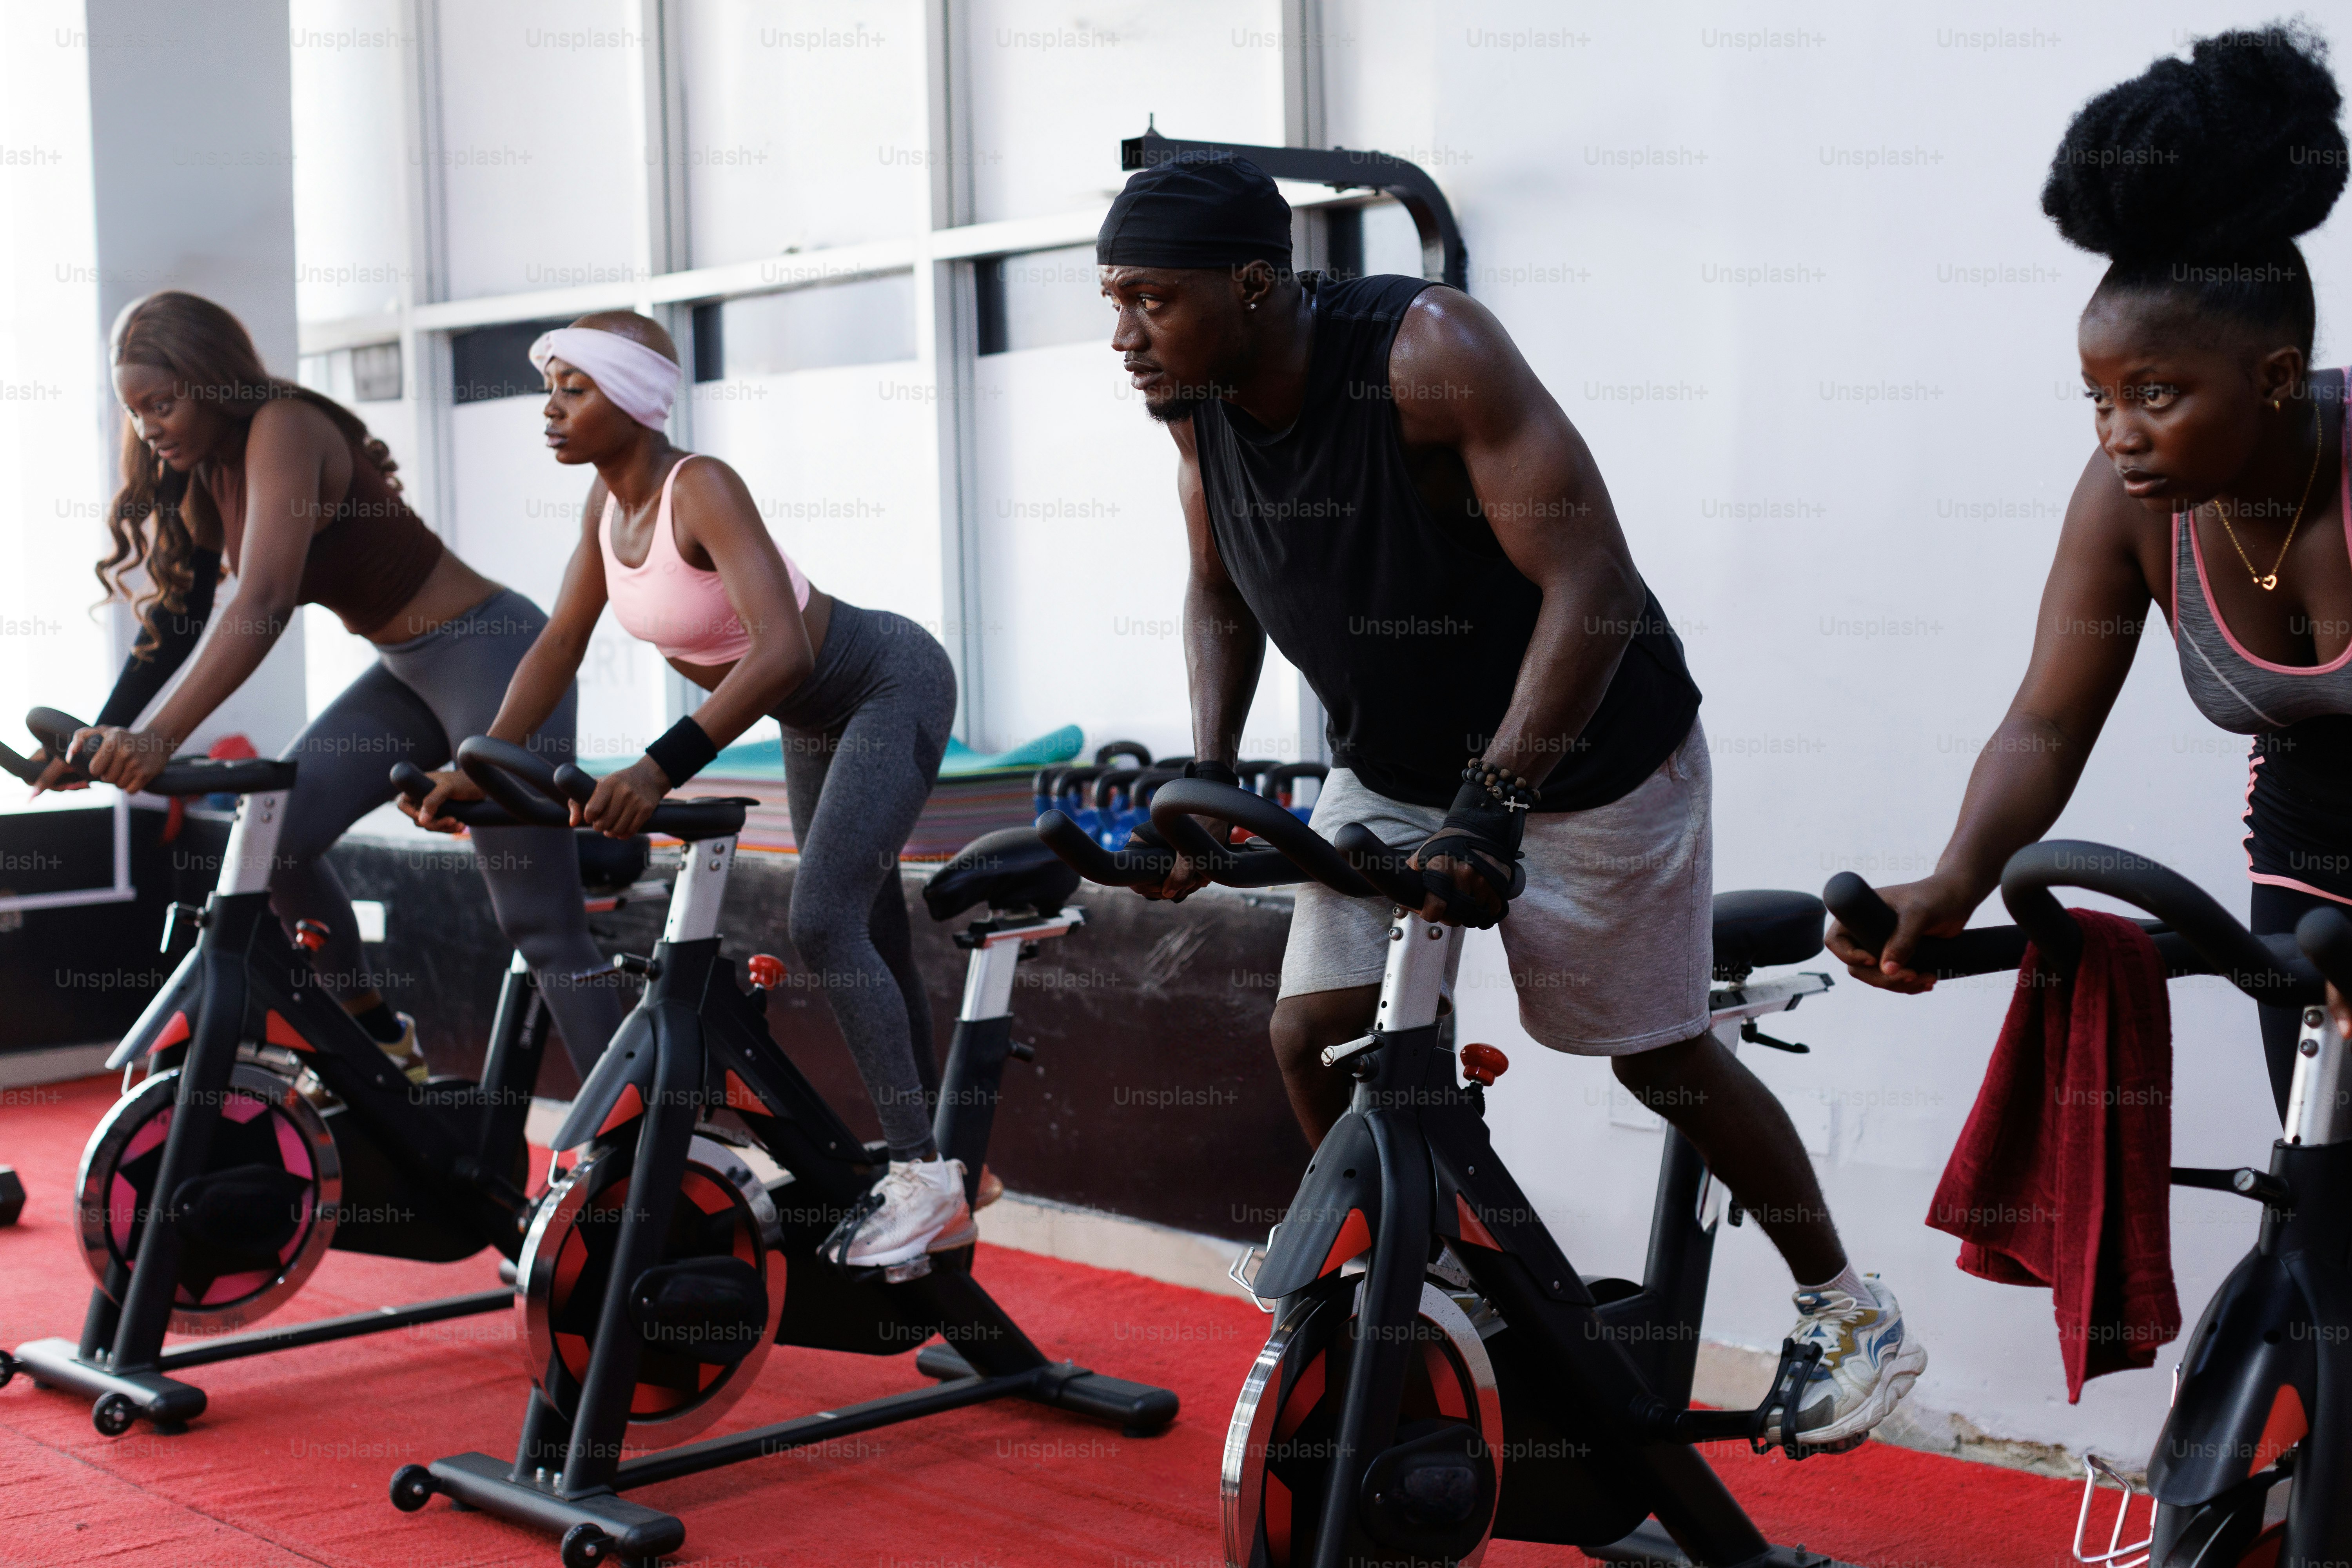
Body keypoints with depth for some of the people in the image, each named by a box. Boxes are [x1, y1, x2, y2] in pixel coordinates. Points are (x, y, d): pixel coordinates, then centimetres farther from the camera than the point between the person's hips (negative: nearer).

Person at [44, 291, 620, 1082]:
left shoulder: (283, 430, -21)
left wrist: (160, 738, -40)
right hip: (409, 673, 9)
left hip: (493, 653, -9)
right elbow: (178, 616, 10)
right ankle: (378, 1037, 13)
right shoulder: (202, 474, 7)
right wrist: (99, 736, 0)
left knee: (540, 925, -9)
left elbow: (264, 605, -33)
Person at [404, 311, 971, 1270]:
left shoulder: (701, 490, -30)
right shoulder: (611, 501, -6)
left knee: (822, 921, -18)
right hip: (817, 716, 9)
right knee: (867, 936, 14)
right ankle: (929, 1149, 27)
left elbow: (781, 648, -42)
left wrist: (661, 768, -49)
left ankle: (927, 1182, -11)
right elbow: (560, 643, 1)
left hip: (891, 688, -9)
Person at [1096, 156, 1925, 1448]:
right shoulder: (1193, 397, -11)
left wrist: (1494, 801, -39)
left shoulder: (1429, 352, -31)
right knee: (1312, 1034, -6)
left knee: (1659, 1058, 8)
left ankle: (1846, 1310, 31)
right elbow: (1221, 595, 6)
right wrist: (1206, 777, -6)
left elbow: (1590, 582, -33)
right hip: (1389, 770, 6)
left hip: (1581, 756, -5)